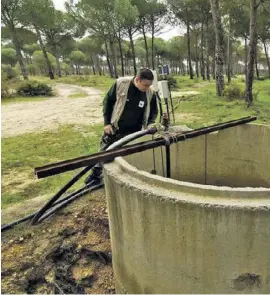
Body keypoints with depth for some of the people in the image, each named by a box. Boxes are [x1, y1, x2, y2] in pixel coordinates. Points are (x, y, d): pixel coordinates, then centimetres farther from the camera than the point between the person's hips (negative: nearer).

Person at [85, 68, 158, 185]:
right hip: (114, 128, 0)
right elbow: (108, 101, -6)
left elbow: (153, 111, 5)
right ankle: (96, 175, 35)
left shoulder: (151, 93, -13)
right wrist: (107, 122, -7)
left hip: (133, 132, 1)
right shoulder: (120, 83, -18)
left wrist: (150, 125, -12)